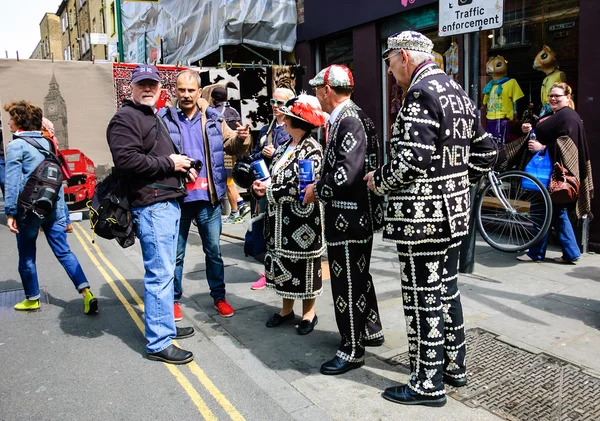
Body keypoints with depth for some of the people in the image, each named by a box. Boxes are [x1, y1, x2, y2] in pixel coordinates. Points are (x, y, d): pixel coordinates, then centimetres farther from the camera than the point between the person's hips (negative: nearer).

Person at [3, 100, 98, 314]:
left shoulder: (16, 145, -8)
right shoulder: (47, 142, 10)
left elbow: (12, 181, -13)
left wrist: (10, 212, -10)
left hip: (30, 208, -5)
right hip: (54, 206, 5)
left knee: (26, 256, 12)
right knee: (64, 251, 6)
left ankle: (32, 299, 25)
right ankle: (86, 293, -5)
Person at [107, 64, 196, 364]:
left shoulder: (153, 118, 23)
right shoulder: (125, 118, -8)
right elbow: (126, 160, -22)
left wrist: (181, 168, 13)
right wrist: (169, 163, -13)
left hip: (169, 203, 10)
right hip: (152, 206, -10)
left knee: (164, 271, 17)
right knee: (159, 273, -7)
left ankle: (164, 326, 29)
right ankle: (158, 343, 1)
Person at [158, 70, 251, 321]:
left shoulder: (213, 118, 6)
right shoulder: (163, 118, -2)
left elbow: (231, 146, 10)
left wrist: (242, 138, -12)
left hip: (208, 197, 2)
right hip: (176, 198, -2)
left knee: (214, 251, 13)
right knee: (175, 254, 12)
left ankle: (218, 296, 29)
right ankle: (174, 299, 28)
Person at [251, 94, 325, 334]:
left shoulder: (312, 149, -13)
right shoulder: (284, 147, 12)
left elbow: (301, 187, -20)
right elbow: (274, 176, 16)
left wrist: (269, 190, -14)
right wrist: (262, 185, -6)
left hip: (302, 218, -8)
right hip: (280, 218, 8)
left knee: (304, 264, 5)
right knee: (283, 261, 15)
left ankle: (309, 313, 21)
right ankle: (287, 309, 30)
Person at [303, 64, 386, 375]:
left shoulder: (349, 121, -18)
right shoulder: (347, 118, 13)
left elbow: (346, 174, -26)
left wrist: (317, 191, -11)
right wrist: (320, 187, 8)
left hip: (348, 217, -10)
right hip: (357, 213, 10)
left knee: (347, 282, 1)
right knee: (358, 275, 21)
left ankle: (352, 350, 15)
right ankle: (371, 330, 38)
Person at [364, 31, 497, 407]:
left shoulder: (421, 92, -15)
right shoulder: (458, 92, 14)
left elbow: (411, 161, -24)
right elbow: (485, 153, 16)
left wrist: (379, 181, -8)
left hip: (421, 219, -10)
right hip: (454, 212, 10)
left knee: (423, 298, 1)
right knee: (447, 288, 19)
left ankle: (428, 384, 14)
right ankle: (455, 365, 34)